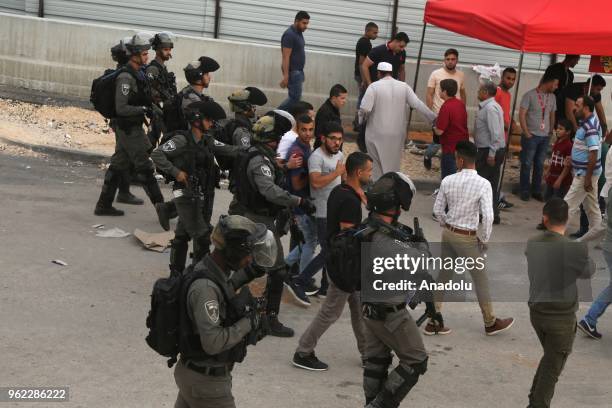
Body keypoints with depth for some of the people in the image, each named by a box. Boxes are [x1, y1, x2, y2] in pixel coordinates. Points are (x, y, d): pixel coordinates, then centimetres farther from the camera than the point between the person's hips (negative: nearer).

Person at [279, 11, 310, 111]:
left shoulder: (299, 33, 12)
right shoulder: (289, 35, -17)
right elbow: (286, 57, -21)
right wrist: (285, 76, -24)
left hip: (298, 71, 9)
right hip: (292, 72, -9)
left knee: (295, 97, 8)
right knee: (295, 97, -10)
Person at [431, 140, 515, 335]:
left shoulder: (448, 181, -7)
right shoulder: (483, 184, -18)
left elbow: (438, 210, 1)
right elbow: (488, 216, -22)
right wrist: (484, 239, -6)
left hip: (448, 234, 4)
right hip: (467, 238, -4)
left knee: (443, 276, 16)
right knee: (480, 279, 12)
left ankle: (433, 322, 21)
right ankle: (490, 323, 27)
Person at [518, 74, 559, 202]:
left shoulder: (552, 97, 9)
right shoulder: (530, 95, -8)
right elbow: (522, 115, -10)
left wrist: (551, 131, 9)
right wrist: (527, 133, -12)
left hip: (545, 137, 5)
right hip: (531, 136, -5)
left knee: (540, 165, 9)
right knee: (527, 164, 2)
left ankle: (536, 191, 18)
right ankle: (525, 191, 11)